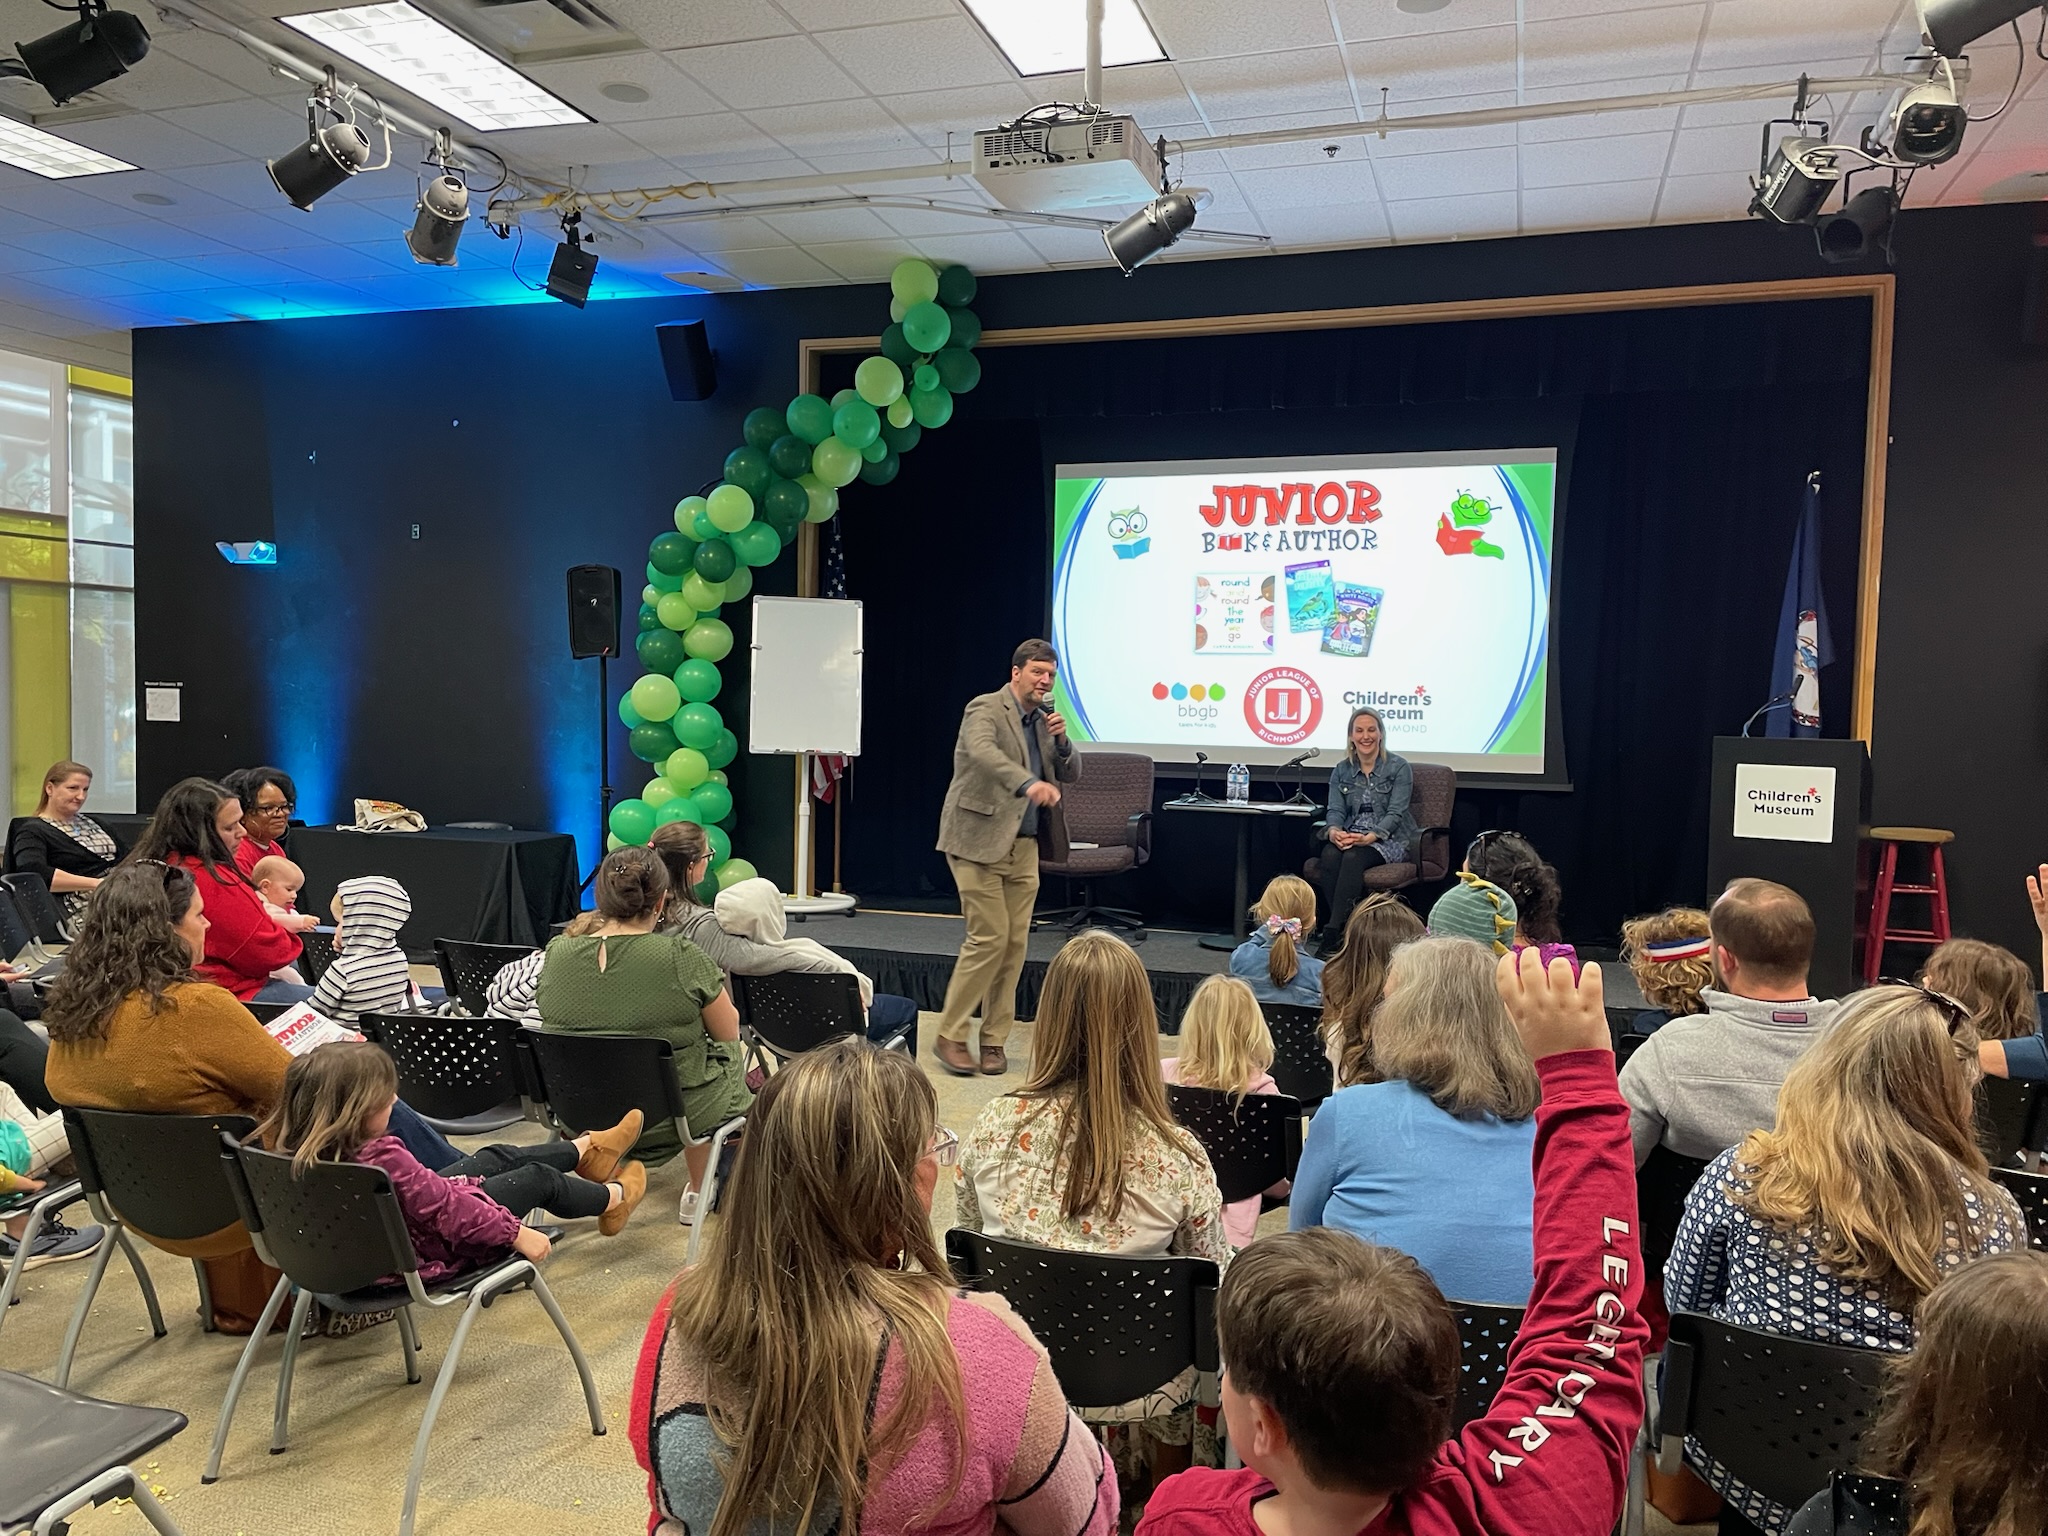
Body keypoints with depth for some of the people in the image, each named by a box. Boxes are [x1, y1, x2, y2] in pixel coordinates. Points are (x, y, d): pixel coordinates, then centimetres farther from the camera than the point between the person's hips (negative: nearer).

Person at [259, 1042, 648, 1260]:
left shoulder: (298, 1152, -18)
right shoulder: (382, 1158, -40)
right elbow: (449, 1209, -31)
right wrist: (516, 1233, -21)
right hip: (430, 1251, -8)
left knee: (498, 1157, 22)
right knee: (538, 1178, 11)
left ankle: (587, 1151, 47)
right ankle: (614, 1198, 41)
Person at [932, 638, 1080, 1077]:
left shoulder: (1043, 719, 15)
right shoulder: (986, 709, -8)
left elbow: (1071, 774, 15)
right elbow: (982, 751, -30)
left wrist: (1061, 739, -6)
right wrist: (1029, 783, -45)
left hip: (1023, 846, 7)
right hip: (979, 841, -7)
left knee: (1015, 944, 4)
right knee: (989, 939, -10)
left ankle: (994, 1040, 15)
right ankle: (950, 1037, 3)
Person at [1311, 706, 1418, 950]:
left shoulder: (1399, 767, -2)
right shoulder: (1341, 771, 11)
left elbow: (1395, 813, -10)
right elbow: (1335, 810, 2)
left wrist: (1370, 837, -28)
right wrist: (1334, 831, -23)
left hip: (1390, 839, -4)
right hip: (1351, 835, 4)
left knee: (1353, 858, -34)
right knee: (1329, 855, -31)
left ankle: (1332, 934, -35)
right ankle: (1344, 927, -27)